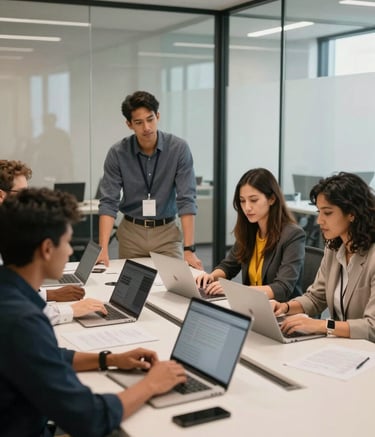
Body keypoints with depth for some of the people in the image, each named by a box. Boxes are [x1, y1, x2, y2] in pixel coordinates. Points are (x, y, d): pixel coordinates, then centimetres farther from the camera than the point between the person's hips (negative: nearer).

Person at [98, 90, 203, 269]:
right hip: (131, 231, 1)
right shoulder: (117, 153, -11)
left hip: (167, 231, 0)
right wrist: (103, 248, -25)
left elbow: (186, 200, -16)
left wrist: (189, 249, -24)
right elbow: (108, 202, -13)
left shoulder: (179, 148, -13)